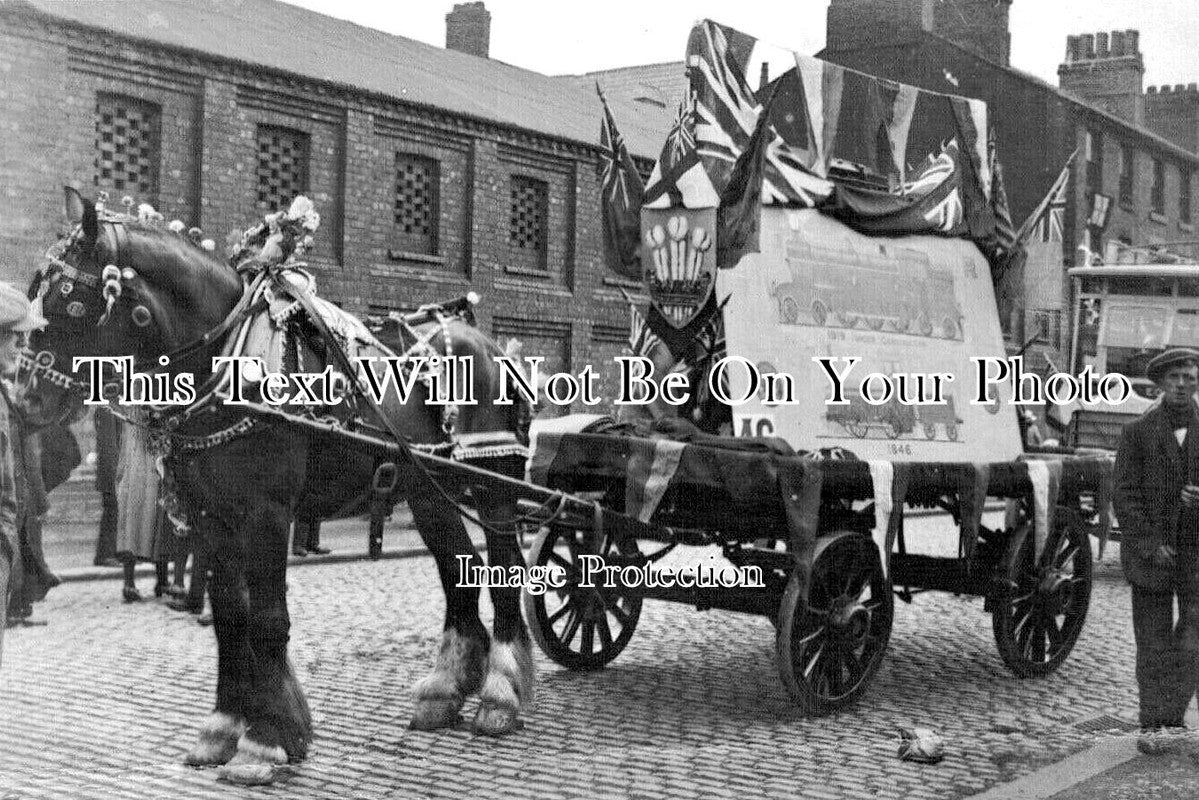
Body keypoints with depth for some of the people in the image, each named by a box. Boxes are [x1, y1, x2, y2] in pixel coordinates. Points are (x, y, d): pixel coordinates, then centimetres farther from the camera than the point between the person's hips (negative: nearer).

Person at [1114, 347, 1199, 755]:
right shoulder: (1138, 432, 1)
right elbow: (1125, 494, -3)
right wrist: (1149, 544, -12)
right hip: (1150, 551, -1)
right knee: (1154, 645, 5)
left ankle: (1163, 722, -1)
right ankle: (1156, 725, 11)